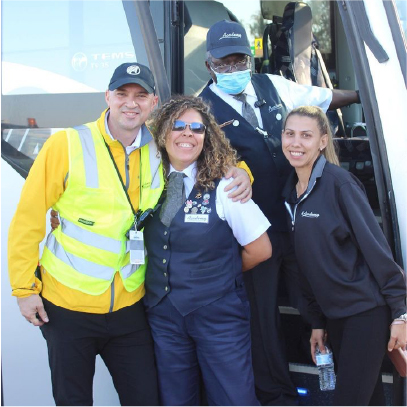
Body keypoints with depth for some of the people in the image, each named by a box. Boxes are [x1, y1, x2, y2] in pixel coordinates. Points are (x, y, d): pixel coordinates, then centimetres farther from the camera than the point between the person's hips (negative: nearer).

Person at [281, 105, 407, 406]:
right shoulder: (292, 190, 8)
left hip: (367, 310, -7)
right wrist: (318, 322, 14)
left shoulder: (339, 182, -13)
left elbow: (376, 246, -15)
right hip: (334, 313, 7)